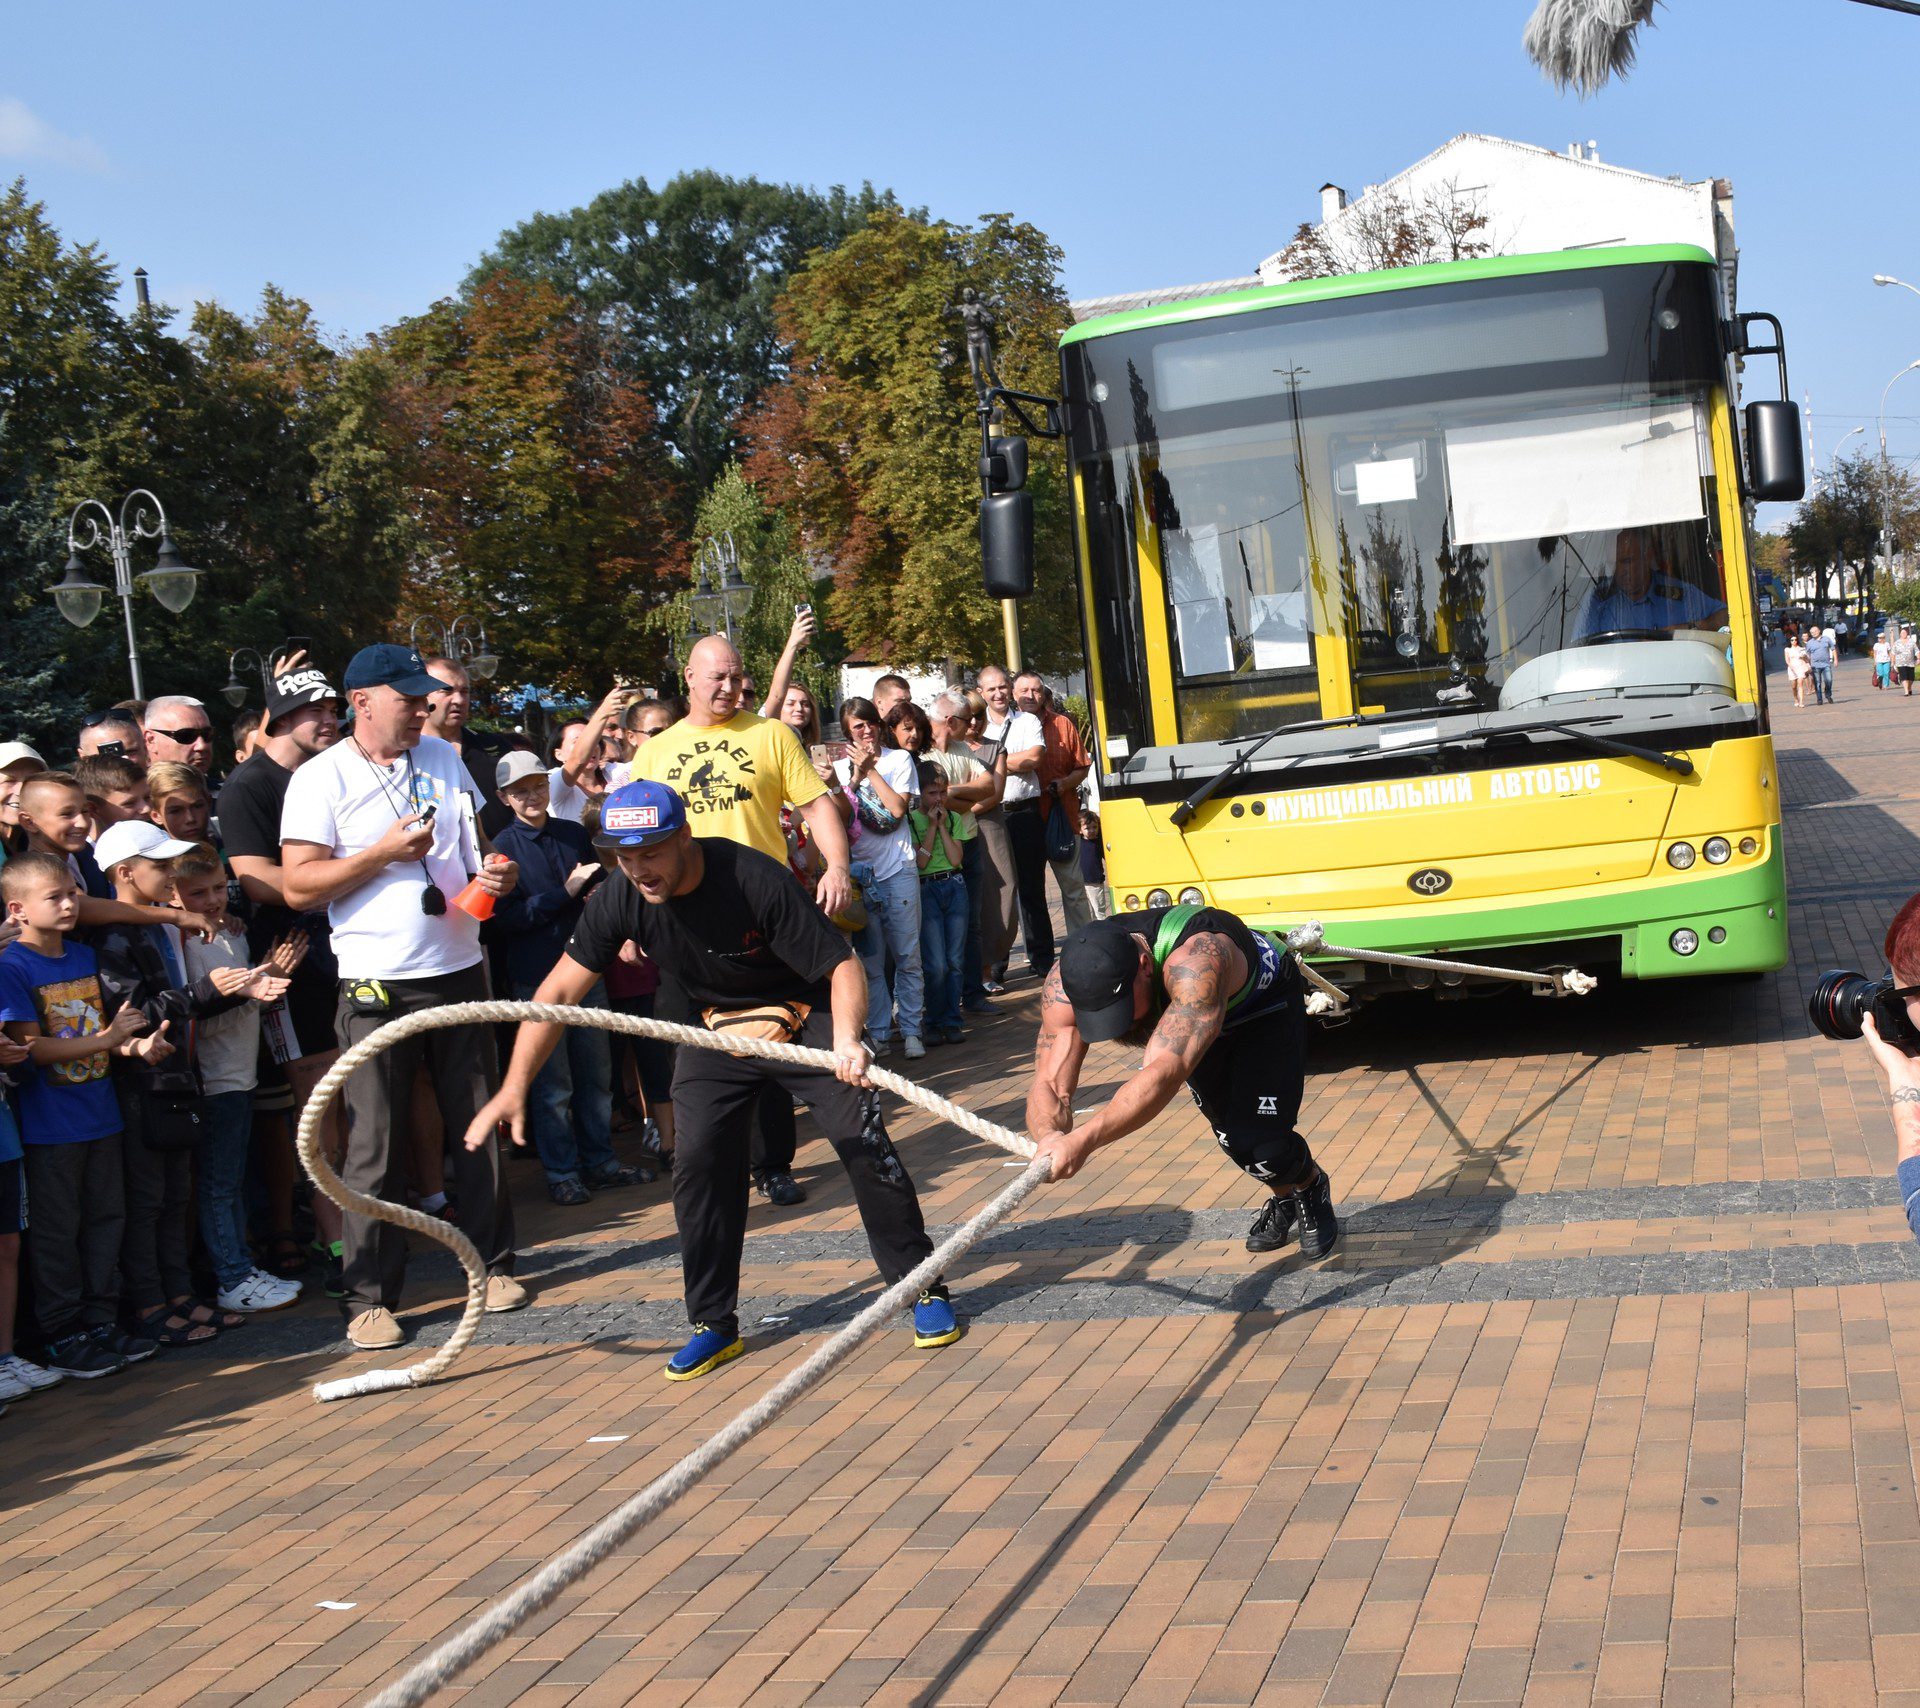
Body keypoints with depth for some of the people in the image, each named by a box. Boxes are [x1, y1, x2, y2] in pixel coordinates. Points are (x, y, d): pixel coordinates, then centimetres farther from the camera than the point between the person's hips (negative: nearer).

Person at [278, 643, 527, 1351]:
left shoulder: (444, 760, 10)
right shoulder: (321, 779, -6)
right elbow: (297, 886, -11)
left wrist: (494, 874, -2)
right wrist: (385, 853, -18)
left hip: (459, 970, 5)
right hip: (378, 986, -5)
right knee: (375, 1146, -2)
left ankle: (491, 1263, 23)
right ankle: (369, 1296, 6)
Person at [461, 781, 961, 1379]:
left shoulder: (754, 879, -32)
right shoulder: (619, 900, -19)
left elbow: (842, 965, -30)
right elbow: (559, 990, -11)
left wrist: (845, 1038, -50)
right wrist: (514, 1088, -16)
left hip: (804, 1019, -4)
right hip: (716, 1031, 4)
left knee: (866, 1148, -9)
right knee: (698, 1166, -5)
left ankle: (925, 1290, 8)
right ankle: (714, 1325, 9)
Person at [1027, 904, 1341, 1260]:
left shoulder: (1195, 965, -49)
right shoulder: (1063, 988, -32)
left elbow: (1167, 1072, -59)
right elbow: (1050, 1084, -34)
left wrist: (1084, 1140, -70)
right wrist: (1049, 1137, -58)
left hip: (1265, 1005, -5)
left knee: (1261, 1147, -15)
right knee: (1232, 1137, 4)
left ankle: (1312, 1187, 20)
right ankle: (1283, 1197, 37)